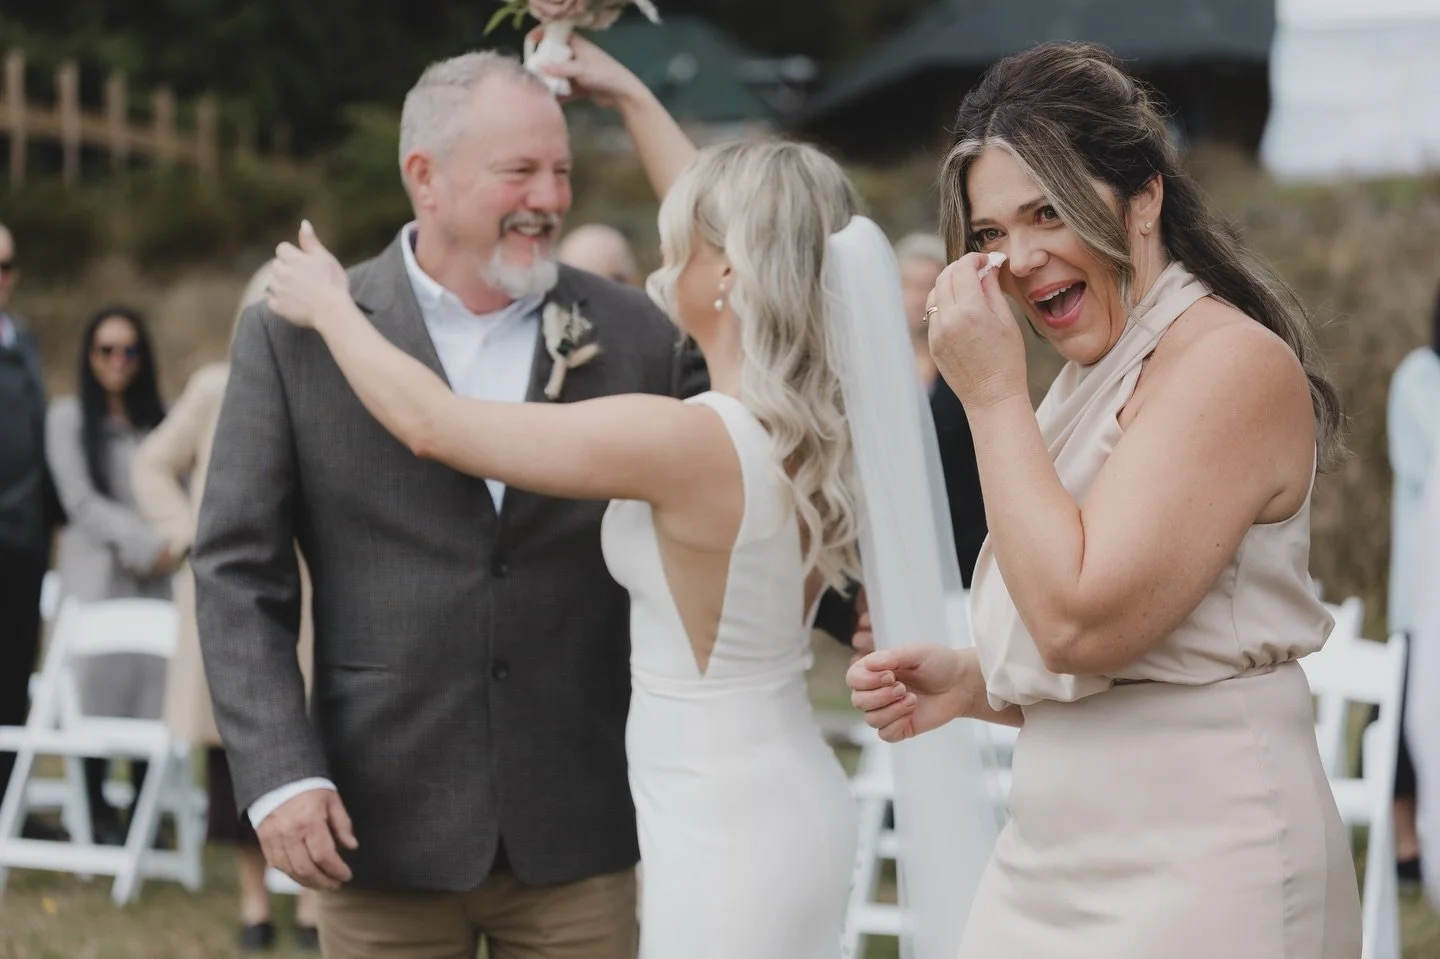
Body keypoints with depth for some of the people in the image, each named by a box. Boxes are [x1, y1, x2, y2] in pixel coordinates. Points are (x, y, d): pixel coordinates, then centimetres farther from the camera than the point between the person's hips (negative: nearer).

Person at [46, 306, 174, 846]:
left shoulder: (161, 420, 14)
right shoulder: (68, 417, 5)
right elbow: (80, 500, -2)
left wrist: (174, 545, -9)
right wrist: (144, 543, -10)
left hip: (156, 579, 3)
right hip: (97, 575, -2)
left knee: (152, 685, -3)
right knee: (100, 686, -4)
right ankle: (97, 814, 5)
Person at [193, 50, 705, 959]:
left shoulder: (636, 335, 2)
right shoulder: (297, 335, -1)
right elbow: (239, 569, -1)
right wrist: (279, 775, -10)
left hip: (580, 827, 1)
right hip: (381, 823, -1)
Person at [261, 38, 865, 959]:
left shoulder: (686, 441, -23)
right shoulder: (816, 410, -1)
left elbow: (430, 421, -13)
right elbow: (736, 233, 18)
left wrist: (331, 305, 3)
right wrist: (633, 99, 23)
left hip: (726, 838, -8)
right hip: (793, 808, 8)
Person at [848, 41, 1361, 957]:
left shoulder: (1231, 360, -14)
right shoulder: (1093, 378, 13)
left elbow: (1080, 622, -22)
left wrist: (994, 396, -15)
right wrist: (970, 684, 3)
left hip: (1193, 881, -8)